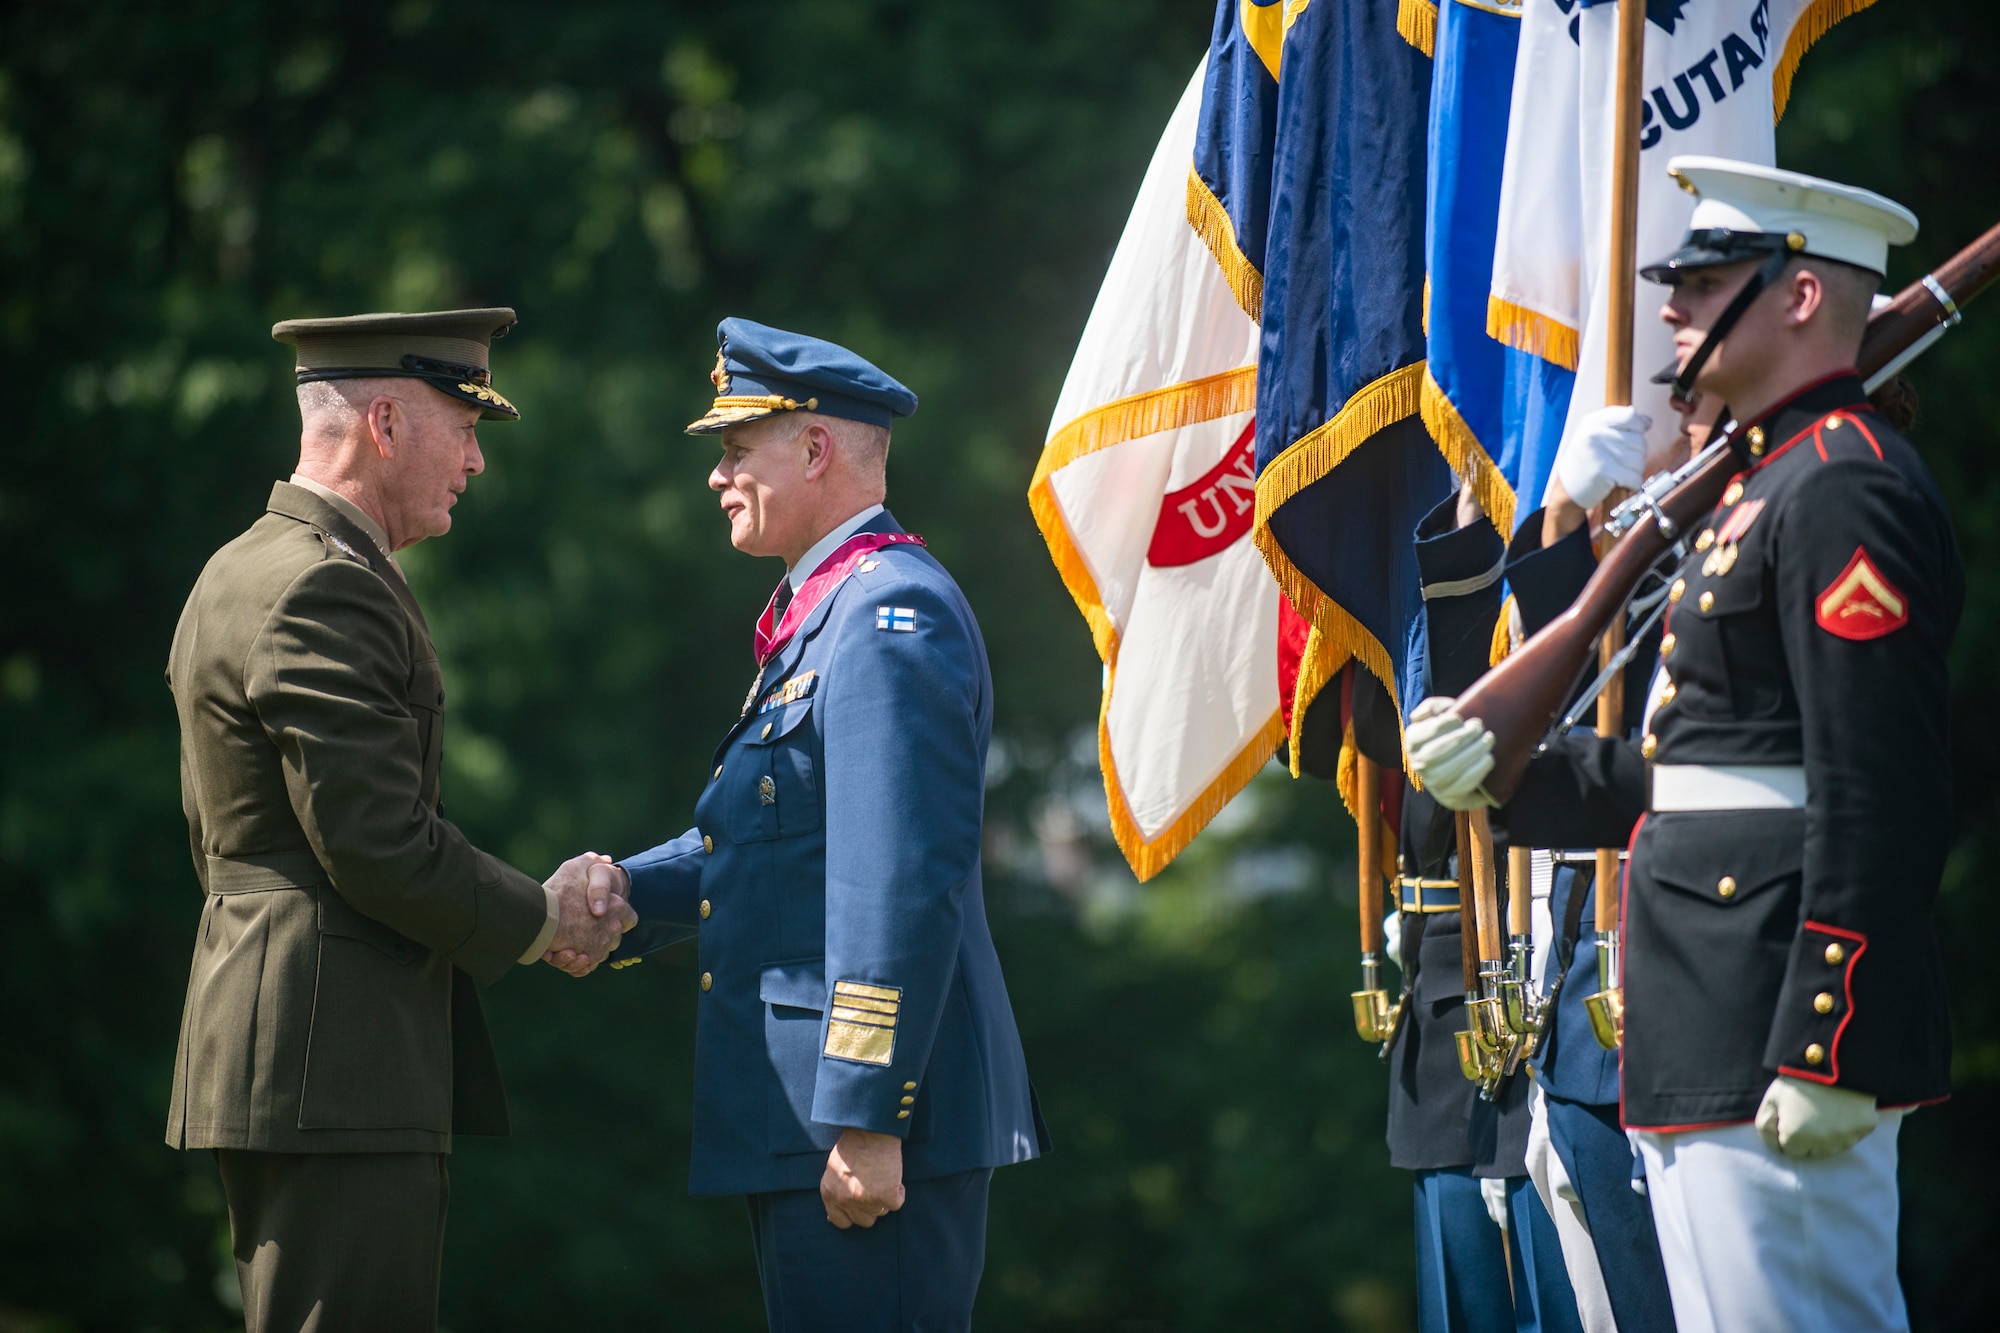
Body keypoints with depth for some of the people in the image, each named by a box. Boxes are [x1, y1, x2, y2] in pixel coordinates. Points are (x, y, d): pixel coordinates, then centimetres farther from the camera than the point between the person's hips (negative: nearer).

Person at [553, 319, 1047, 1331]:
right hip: (798, 1131, 11)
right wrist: (630, 893, 6)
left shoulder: (891, 615, -14)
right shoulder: (822, 615, 19)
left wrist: (866, 1123, -25)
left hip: (870, 1130, -11)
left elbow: (904, 885, -22)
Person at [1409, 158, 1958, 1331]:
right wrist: (1511, 768, 14)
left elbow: (1878, 797, -21)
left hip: (1785, 1033, -11)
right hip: (1712, 1038, 11)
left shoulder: (1843, 493, -14)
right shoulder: (1771, 485, 20)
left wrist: (1826, 1053, -24)